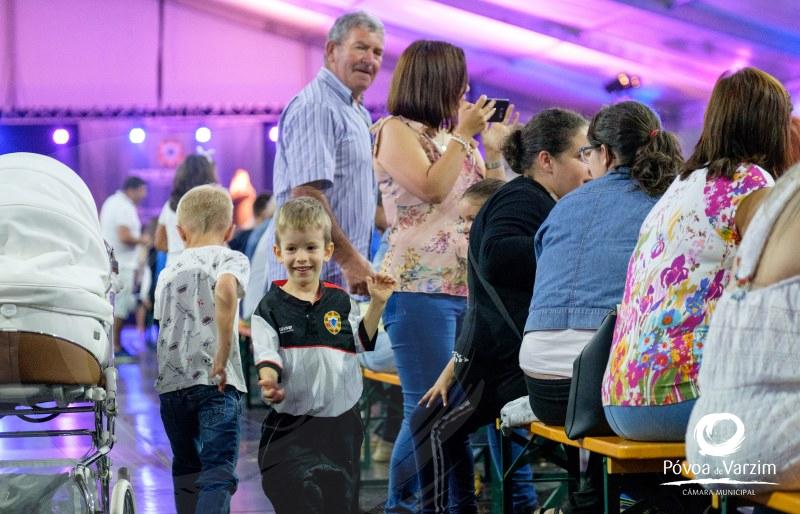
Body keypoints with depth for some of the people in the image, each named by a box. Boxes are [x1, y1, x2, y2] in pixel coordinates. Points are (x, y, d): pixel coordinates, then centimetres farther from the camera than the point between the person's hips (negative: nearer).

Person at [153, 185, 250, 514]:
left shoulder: (169, 271, 17)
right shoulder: (231, 259, 1)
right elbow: (225, 290, -21)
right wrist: (224, 353, -20)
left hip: (171, 381, 5)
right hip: (216, 382, -5)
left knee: (186, 469, 19)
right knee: (218, 473, -9)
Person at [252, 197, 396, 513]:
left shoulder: (340, 301, 6)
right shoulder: (271, 307, -3)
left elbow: (362, 343, 8)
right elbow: (267, 356, -9)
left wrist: (376, 304, -2)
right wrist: (268, 382, -30)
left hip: (341, 421, 3)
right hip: (290, 426, -3)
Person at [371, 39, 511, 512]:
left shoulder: (453, 137, 20)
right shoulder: (396, 131, -1)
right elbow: (431, 188, -16)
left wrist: (494, 149, 13)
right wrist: (463, 134, -7)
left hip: (466, 287, 8)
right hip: (420, 289, -8)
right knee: (427, 408, -10)